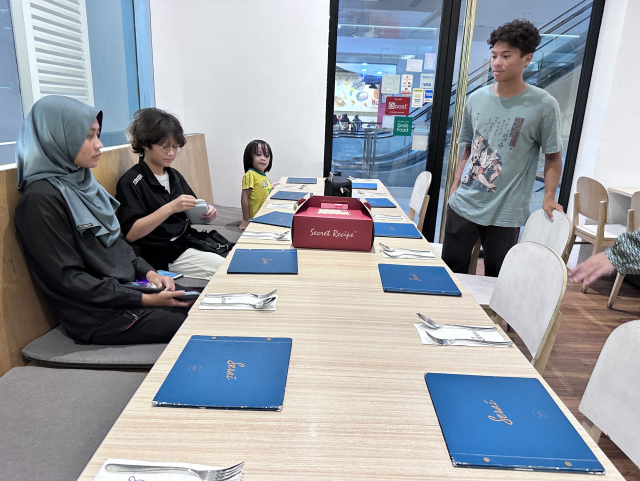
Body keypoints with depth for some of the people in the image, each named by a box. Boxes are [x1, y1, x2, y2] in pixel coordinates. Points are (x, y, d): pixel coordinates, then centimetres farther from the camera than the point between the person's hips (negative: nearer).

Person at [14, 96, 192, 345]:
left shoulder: (83, 181, 8)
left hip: (127, 286, 8)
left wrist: (148, 272, -2)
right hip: (97, 315, -8)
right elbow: (67, 278, -18)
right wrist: (144, 300, -20)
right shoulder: (41, 198, -17)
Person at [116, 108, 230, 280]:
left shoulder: (174, 175, 16)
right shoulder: (131, 182, -8)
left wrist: (206, 214, -3)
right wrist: (170, 208, -26)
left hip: (189, 240, 8)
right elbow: (131, 234, -17)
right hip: (165, 254, -8)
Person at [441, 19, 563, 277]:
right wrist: (455, 187, 7)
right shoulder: (476, 99, 5)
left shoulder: (544, 105, -6)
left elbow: (553, 157, 2)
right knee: (451, 269, 9)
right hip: (463, 205, 3)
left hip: (505, 214, -3)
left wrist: (549, 197, -10)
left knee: (496, 280, 6)